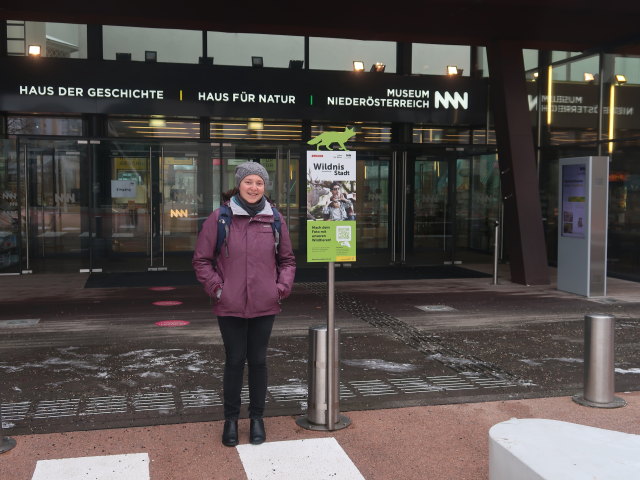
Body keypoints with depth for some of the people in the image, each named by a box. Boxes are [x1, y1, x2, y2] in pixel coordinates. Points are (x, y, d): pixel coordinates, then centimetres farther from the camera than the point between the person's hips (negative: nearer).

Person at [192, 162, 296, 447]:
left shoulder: (274, 219, 3)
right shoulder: (219, 218, -3)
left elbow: (287, 259, 14)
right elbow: (201, 260, 2)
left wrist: (282, 288, 0)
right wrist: (216, 289, -7)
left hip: (264, 306, 2)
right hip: (230, 306, -2)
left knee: (258, 361, 12)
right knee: (234, 361, 7)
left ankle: (257, 418, 26)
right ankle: (231, 419, 23)